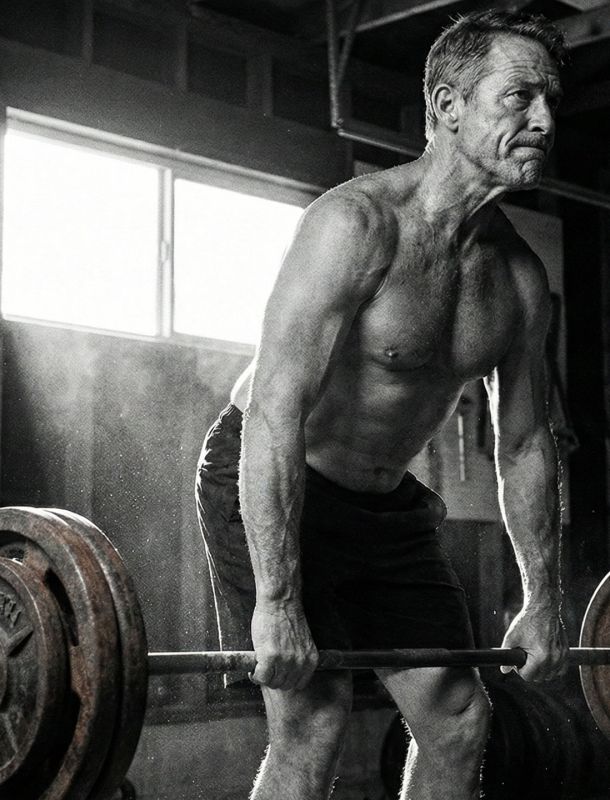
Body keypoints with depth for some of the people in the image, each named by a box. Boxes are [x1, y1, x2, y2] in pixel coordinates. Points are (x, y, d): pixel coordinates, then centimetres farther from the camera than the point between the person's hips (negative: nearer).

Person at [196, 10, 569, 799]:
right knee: (314, 718, -13)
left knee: (458, 714, 6)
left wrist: (542, 601, 8)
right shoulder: (357, 223, -25)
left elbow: (524, 446, 7)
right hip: (267, 488, -7)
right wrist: (276, 604, -34)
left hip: (384, 499, 8)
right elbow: (275, 412, -31)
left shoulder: (520, 276, -3)